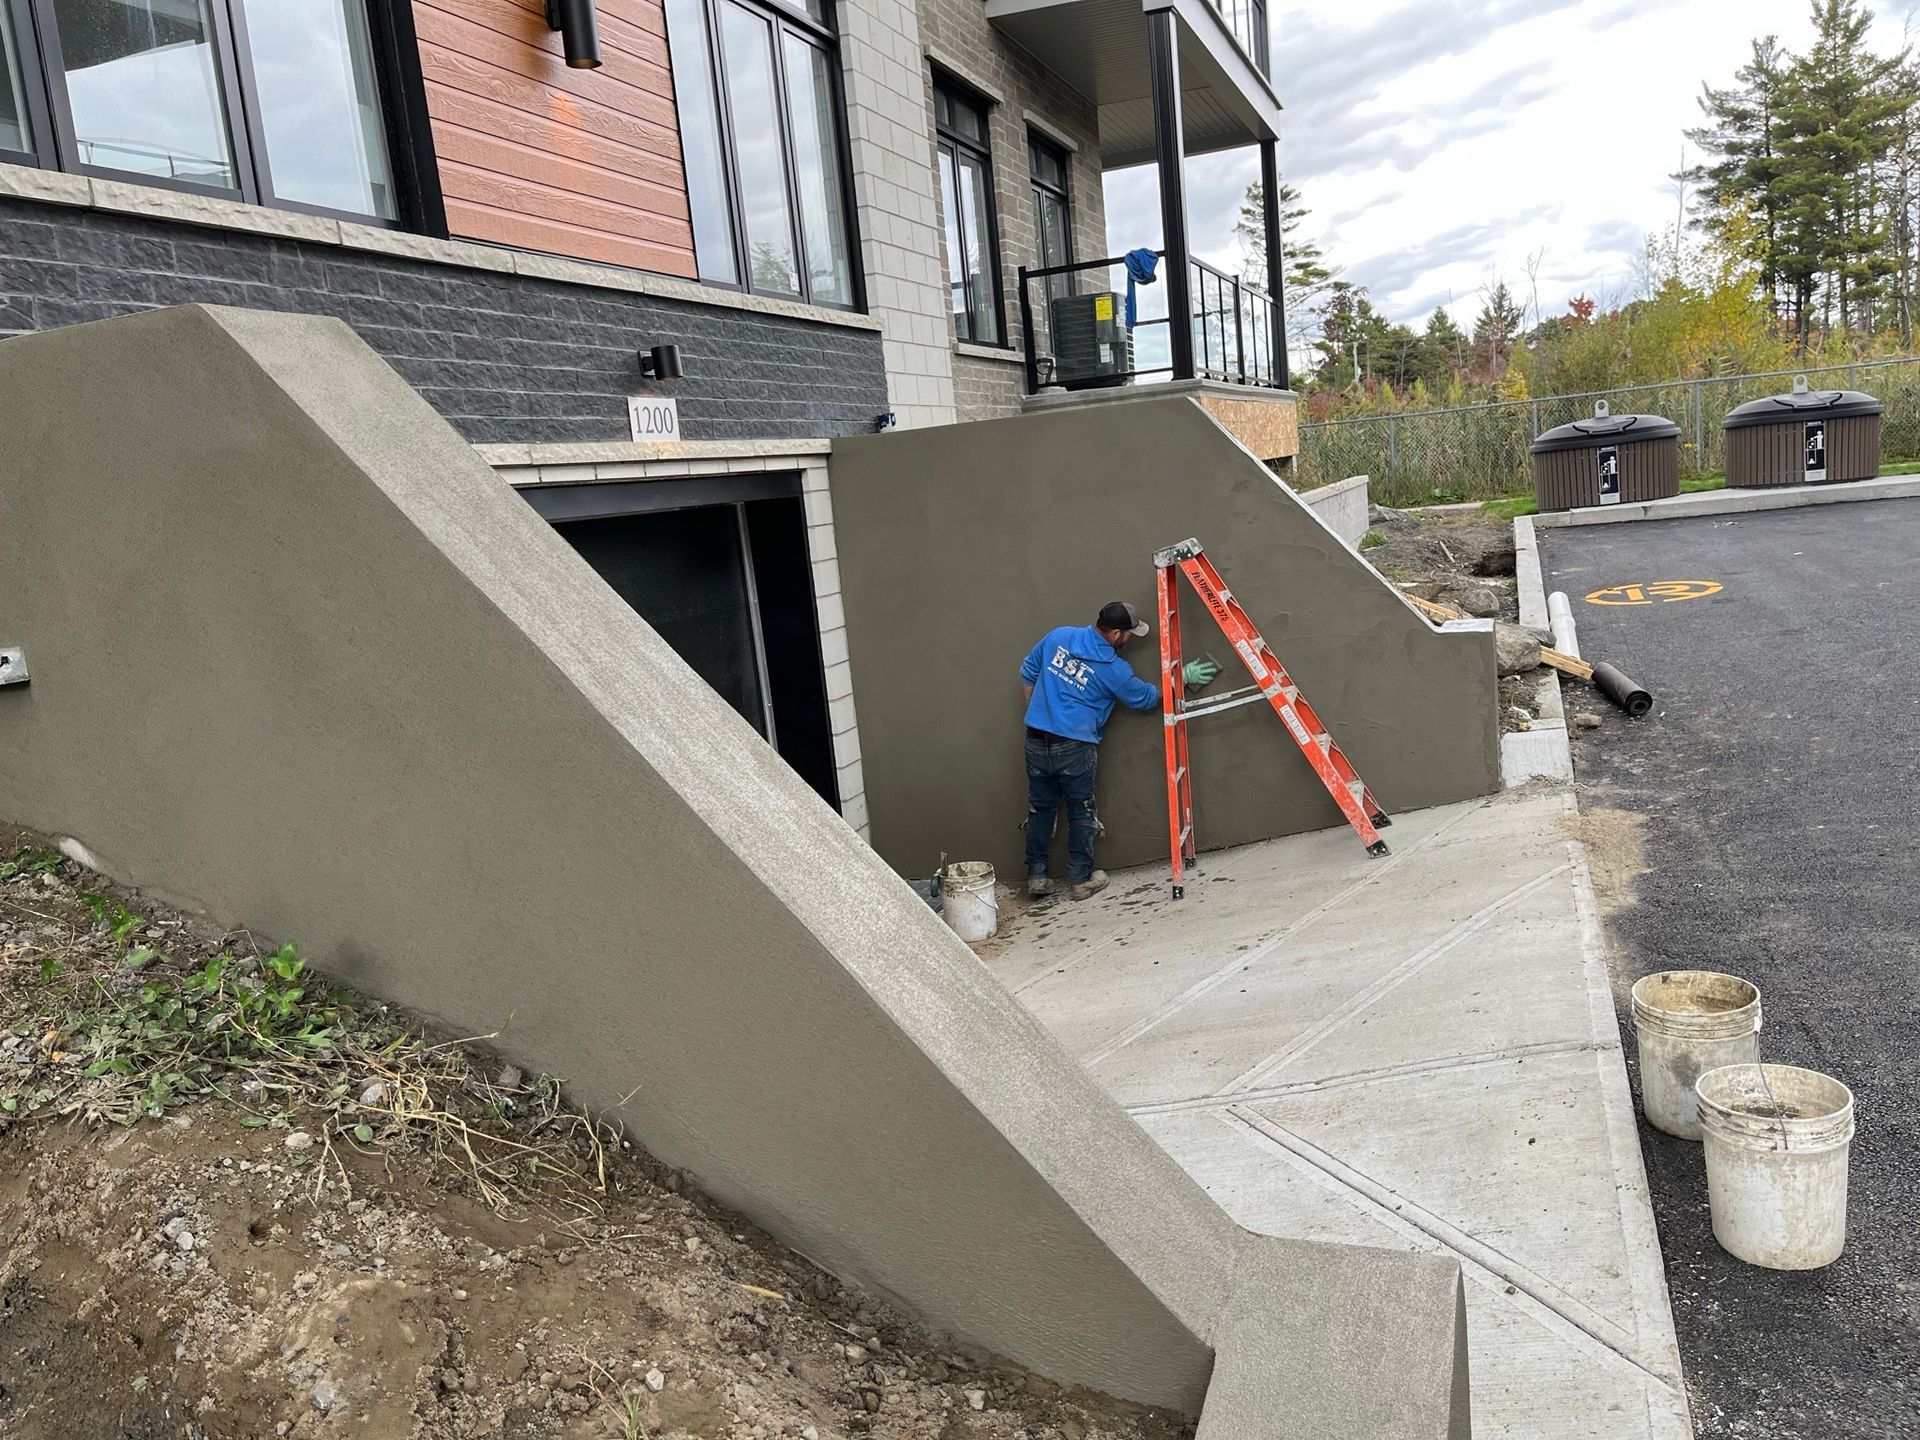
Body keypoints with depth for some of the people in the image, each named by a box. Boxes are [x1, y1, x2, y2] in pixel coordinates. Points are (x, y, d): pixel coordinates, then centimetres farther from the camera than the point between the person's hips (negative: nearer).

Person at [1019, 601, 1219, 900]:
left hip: (1036, 741, 4)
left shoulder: (1059, 636, 3)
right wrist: (1182, 678, 19)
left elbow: (1027, 672, 14)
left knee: (1040, 809, 14)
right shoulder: (1112, 669, -8)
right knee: (1081, 813, 11)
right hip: (1074, 748, -4)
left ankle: (1036, 876, 18)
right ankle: (1081, 880, 17)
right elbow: (1146, 697, 8)